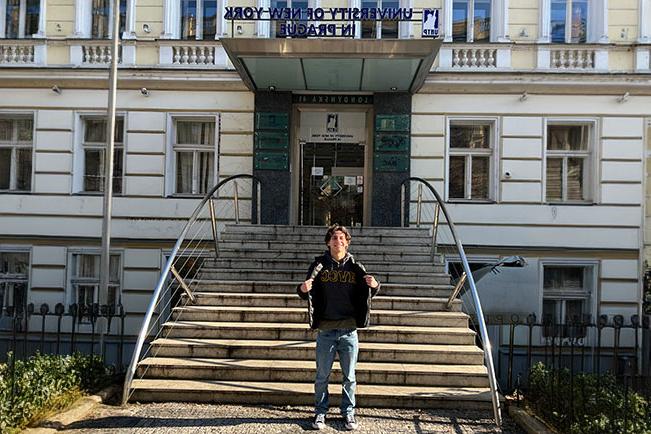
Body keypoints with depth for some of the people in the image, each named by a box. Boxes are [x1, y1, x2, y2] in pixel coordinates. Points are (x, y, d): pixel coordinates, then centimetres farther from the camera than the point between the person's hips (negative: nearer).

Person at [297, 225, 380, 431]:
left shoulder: (355, 267, 2)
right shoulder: (319, 265, 0)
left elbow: (368, 293, 7)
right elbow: (307, 294, 5)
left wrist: (374, 285, -18)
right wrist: (303, 289, -20)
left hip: (349, 330, 1)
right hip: (325, 330, 0)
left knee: (349, 376, 11)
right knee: (322, 375, 10)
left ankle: (348, 412, 26)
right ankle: (320, 412, 25)